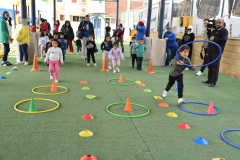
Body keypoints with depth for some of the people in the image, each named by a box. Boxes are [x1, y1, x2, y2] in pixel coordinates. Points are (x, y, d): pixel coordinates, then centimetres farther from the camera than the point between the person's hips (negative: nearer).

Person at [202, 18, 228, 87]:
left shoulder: (224, 30, -4)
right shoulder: (214, 30, 19)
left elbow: (224, 40, -16)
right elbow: (210, 37, 21)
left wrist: (214, 39, -24)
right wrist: (209, 30, 10)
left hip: (217, 52, -7)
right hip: (210, 51, 7)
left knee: (215, 67, -6)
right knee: (210, 66, 11)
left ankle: (213, 82, -3)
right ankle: (209, 79, 21)